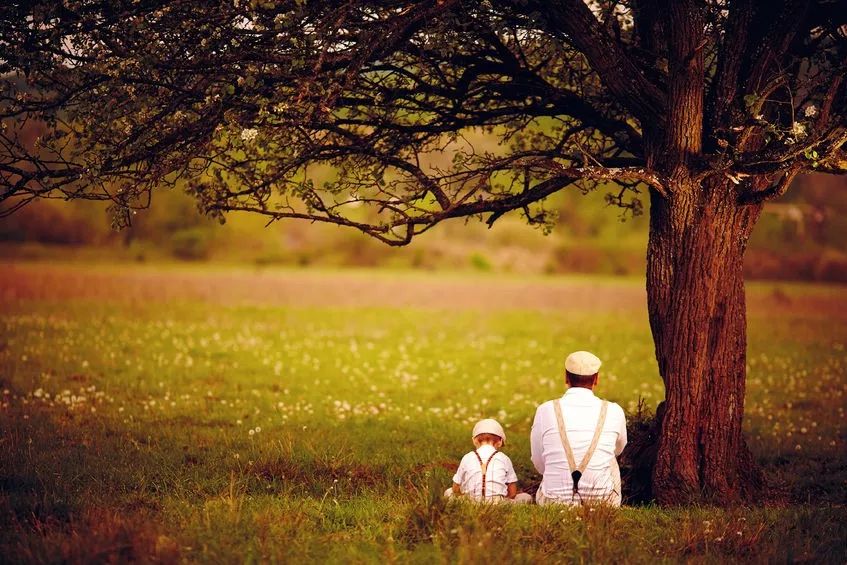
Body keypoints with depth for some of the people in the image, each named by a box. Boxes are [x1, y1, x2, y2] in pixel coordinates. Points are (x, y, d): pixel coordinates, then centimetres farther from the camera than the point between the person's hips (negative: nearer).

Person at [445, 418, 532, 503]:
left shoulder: (467, 458, 10)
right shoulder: (504, 459, 8)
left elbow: (456, 489, 14)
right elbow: (512, 493, 10)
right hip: (499, 503, -1)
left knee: (448, 492, 26)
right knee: (526, 497, 20)